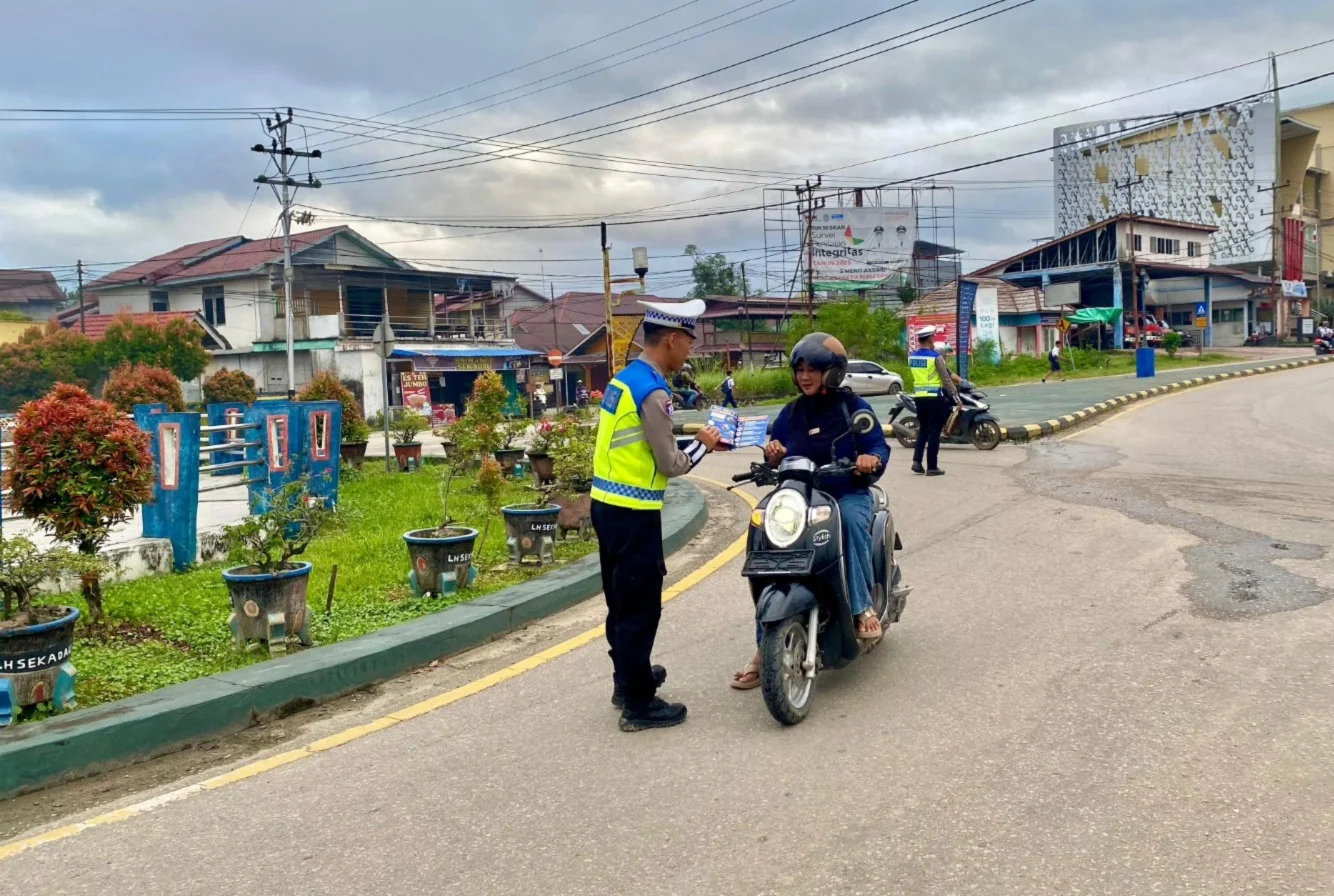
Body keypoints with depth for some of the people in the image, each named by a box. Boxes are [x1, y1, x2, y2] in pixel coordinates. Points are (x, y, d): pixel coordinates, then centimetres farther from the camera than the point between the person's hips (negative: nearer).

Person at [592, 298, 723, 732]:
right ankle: (639, 704, 9)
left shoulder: (624, 378, 10)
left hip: (607, 503, 10)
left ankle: (626, 678, 36)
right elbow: (670, 464, -15)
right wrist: (703, 445, 1)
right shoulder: (653, 391, -19)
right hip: (634, 513, -9)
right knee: (640, 606, 0)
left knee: (622, 600, 21)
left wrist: (687, 439, 12)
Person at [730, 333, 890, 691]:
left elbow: (879, 446, -4)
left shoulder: (854, 407, 0)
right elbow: (777, 463, 12)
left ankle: (863, 607, -27)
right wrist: (773, 456, -12)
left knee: (851, 519, -40)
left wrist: (872, 459, -28)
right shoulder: (791, 412, 11)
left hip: (848, 494, -3)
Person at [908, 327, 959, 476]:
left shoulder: (911, 357, 5)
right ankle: (932, 467, 2)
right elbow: (946, 379, -11)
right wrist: (956, 396, -5)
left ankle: (916, 460, 5)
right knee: (934, 432, 1)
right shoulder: (936, 357, -12)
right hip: (934, 397, -6)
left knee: (923, 430, 17)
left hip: (919, 397, 6)